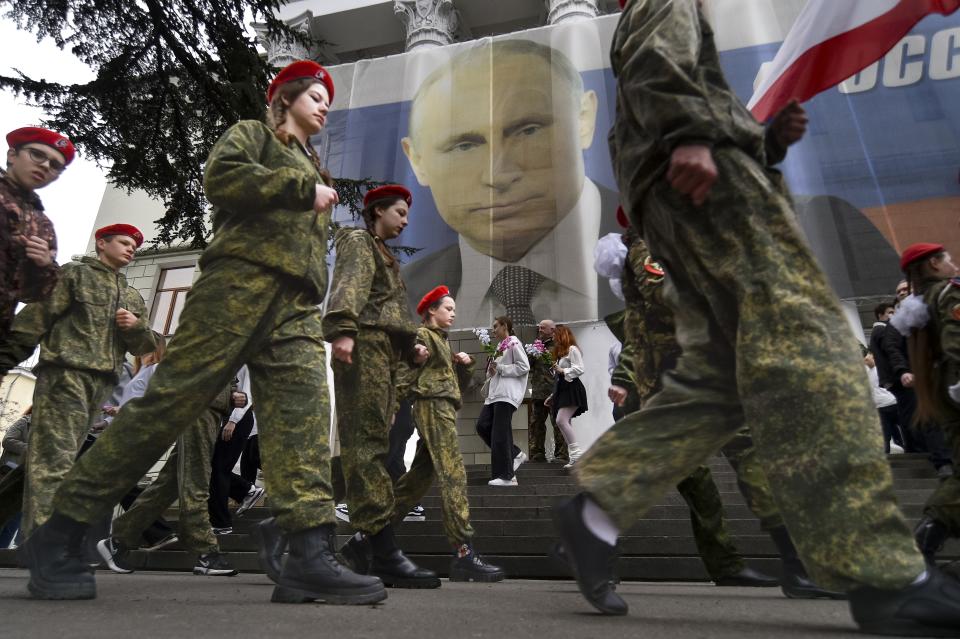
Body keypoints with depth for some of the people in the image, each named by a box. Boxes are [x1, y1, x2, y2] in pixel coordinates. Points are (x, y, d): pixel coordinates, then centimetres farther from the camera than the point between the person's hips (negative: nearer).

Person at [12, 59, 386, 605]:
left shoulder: (314, 170, 35)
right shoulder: (254, 134, 16)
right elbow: (221, 178, -6)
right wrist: (303, 189, -2)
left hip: (296, 305, 6)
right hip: (241, 278, -6)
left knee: (305, 409, -13)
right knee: (172, 399, -11)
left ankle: (310, 558, -20)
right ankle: (60, 533, 3)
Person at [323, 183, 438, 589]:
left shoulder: (385, 255, 33)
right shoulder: (357, 241, 7)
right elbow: (348, 286, -13)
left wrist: (412, 346, 14)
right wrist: (343, 328, -29)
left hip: (386, 353, 9)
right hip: (364, 346, -9)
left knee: (374, 445, 3)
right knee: (366, 443, -15)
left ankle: (363, 540, 6)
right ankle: (383, 552, -20)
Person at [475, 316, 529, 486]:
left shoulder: (513, 343, -5)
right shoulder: (500, 345, 21)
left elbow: (524, 367, -14)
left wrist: (499, 368, -12)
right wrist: (491, 370, 5)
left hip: (506, 394, -9)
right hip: (495, 393, 9)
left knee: (500, 434, -7)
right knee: (482, 425, 0)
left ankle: (506, 476, 3)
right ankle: (515, 454, 11)